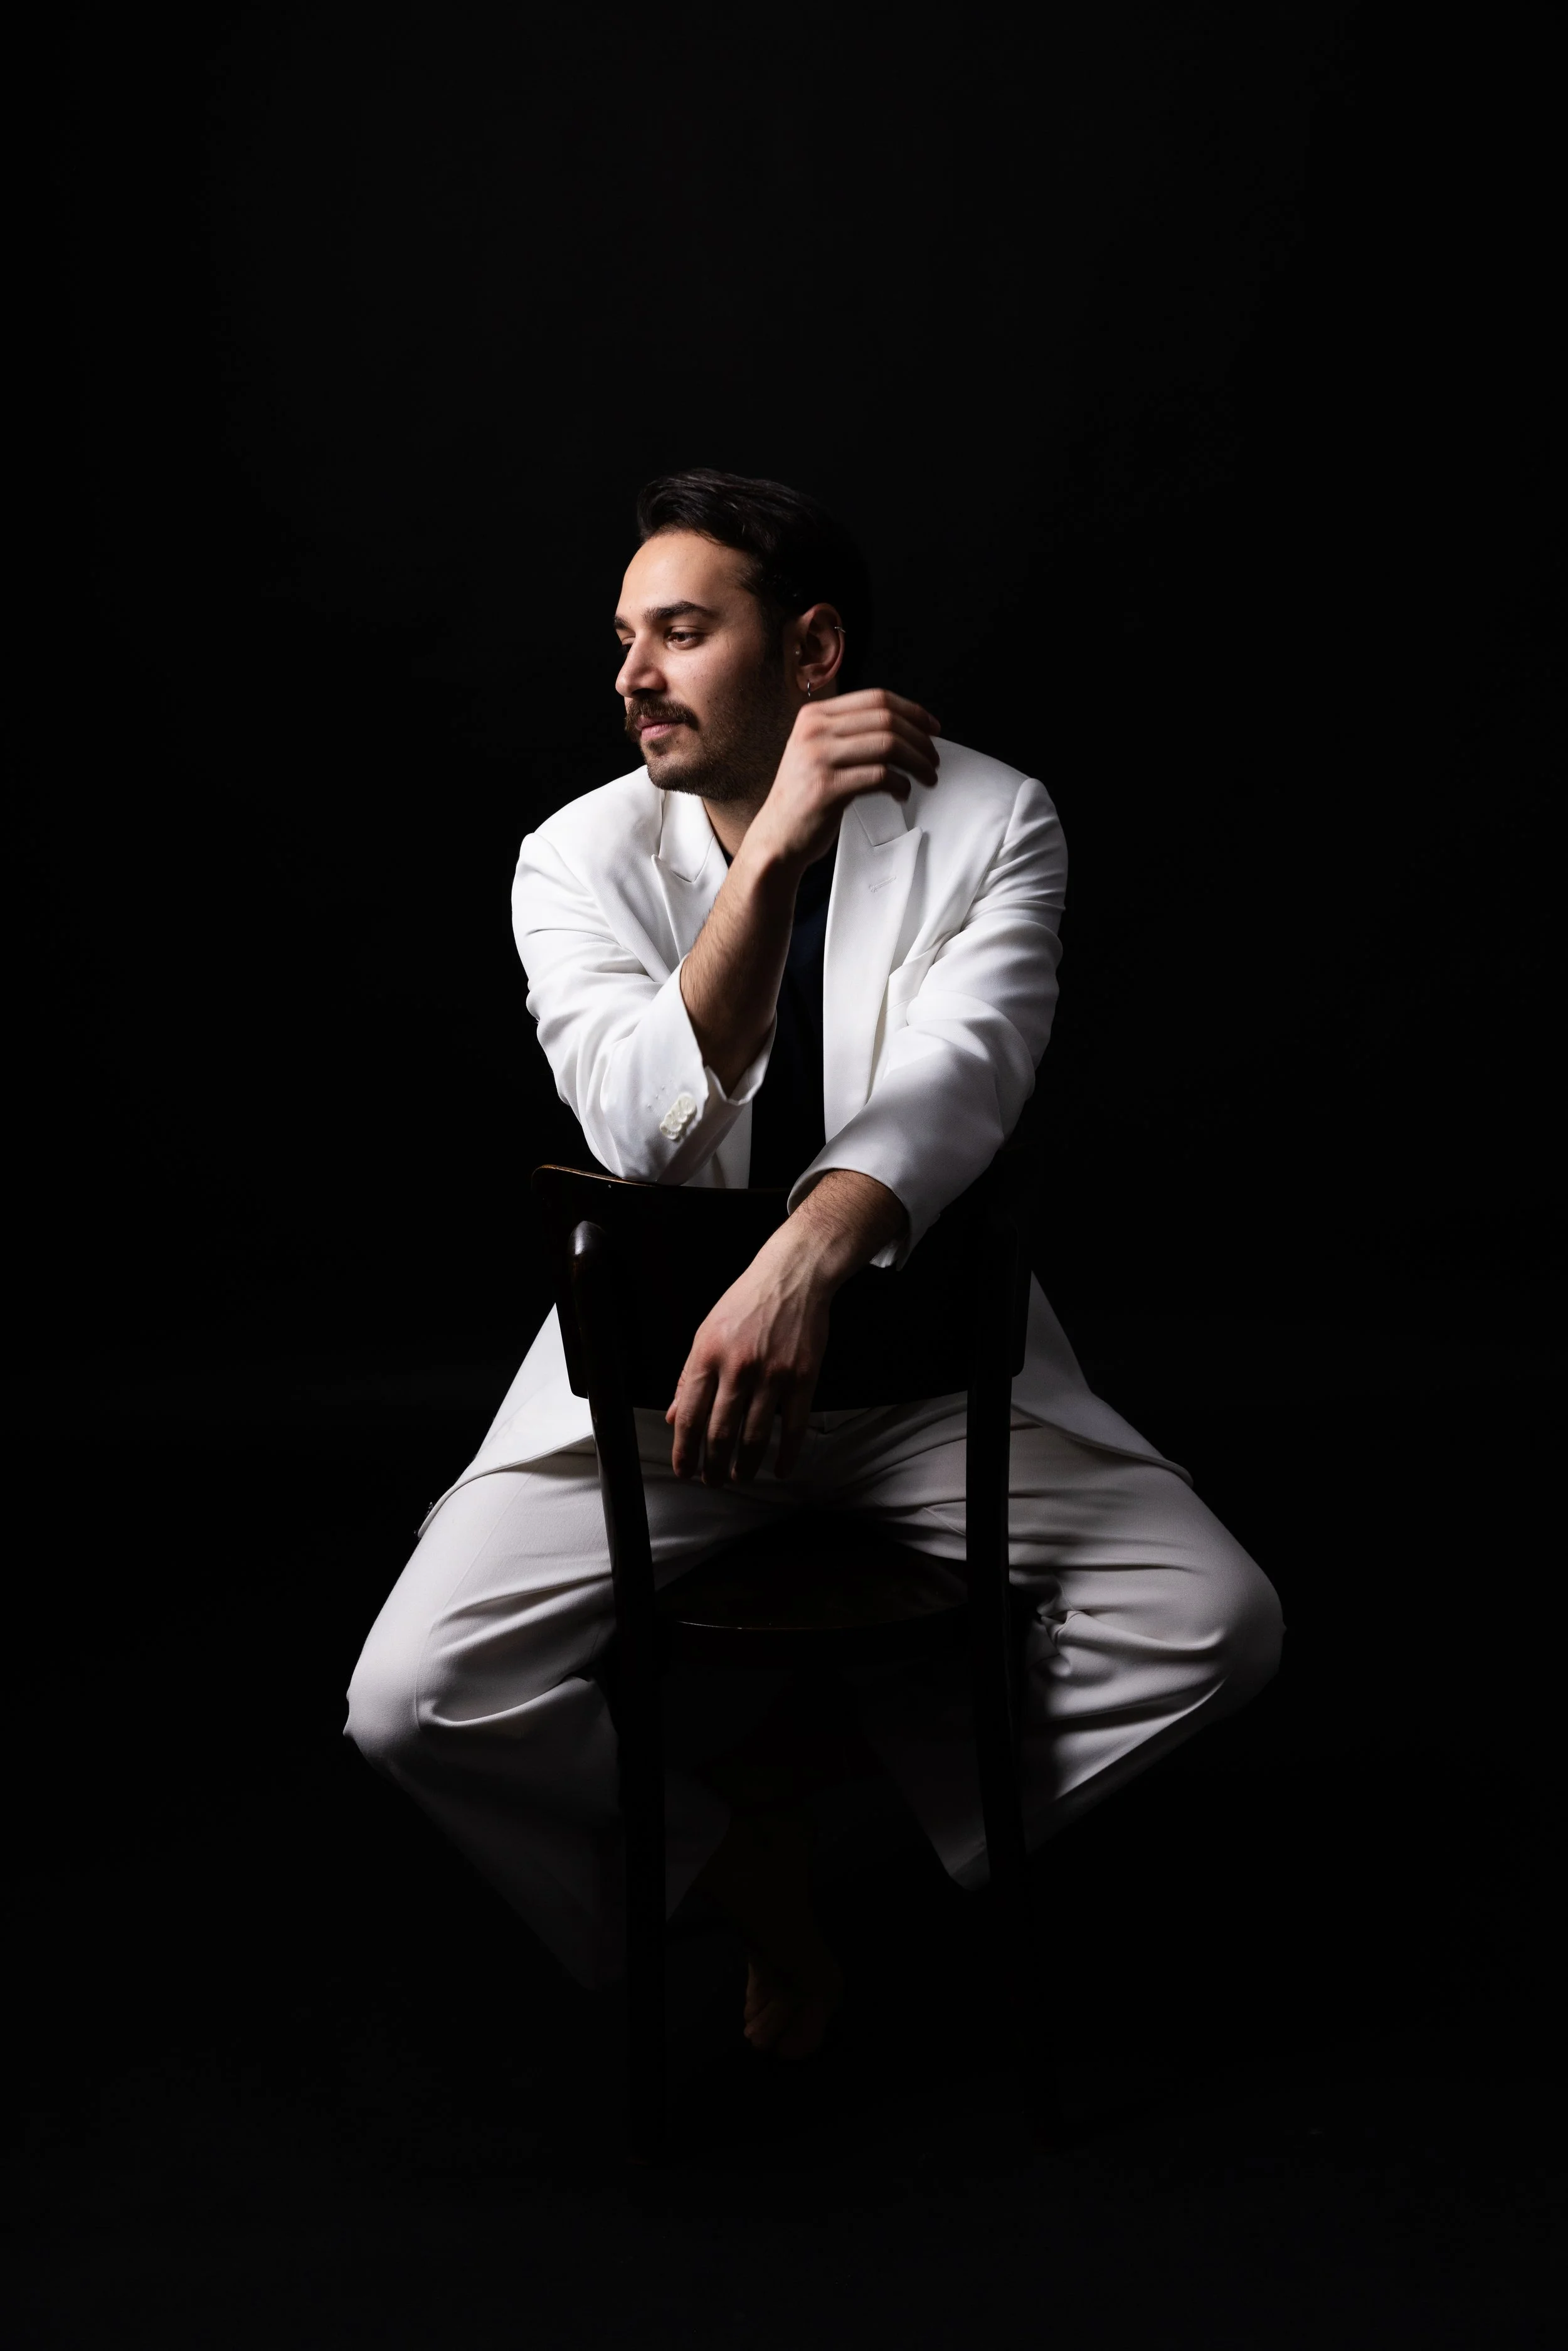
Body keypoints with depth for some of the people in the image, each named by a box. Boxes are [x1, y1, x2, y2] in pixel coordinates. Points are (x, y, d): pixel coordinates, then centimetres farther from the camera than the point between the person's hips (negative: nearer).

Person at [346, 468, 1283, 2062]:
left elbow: (958, 1075, -24)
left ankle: (821, 1754, 4)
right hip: (656, 1363, 0)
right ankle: (734, 1844, 8)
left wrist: (809, 1258, -44)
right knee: (417, 1696, -21)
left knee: (1217, 1621, -19)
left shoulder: (988, 822, -6)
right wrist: (778, 846, -32)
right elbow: (652, 1126, -22)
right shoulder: (583, 857, -5)